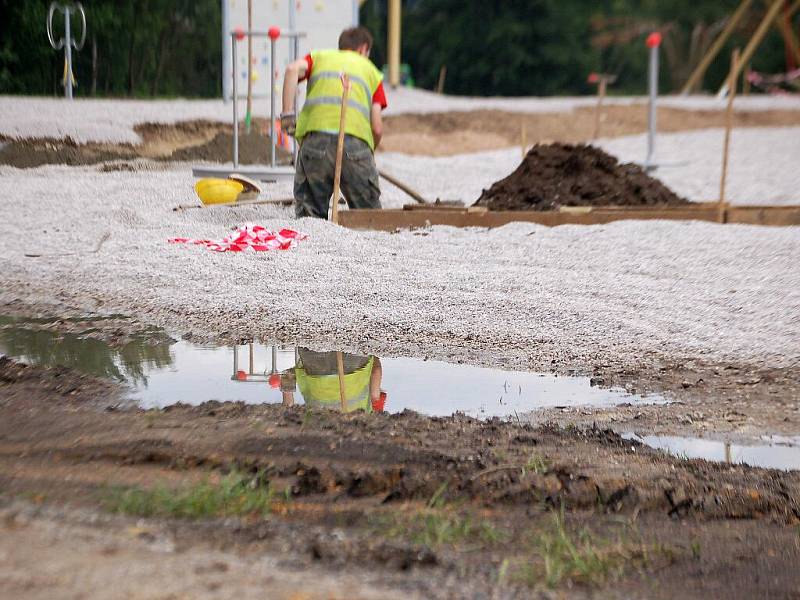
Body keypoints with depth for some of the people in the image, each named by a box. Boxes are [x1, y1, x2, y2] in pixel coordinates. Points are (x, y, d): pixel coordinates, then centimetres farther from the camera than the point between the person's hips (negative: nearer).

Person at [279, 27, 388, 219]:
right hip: (355, 140, 0)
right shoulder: (371, 70, 27)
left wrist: (287, 114, -1)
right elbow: (377, 128, 16)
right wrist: (370, 152, 33)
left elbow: (293, 69, 2)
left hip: (315, 134, 1)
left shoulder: (319, 56, 28)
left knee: (309, 213, 6)